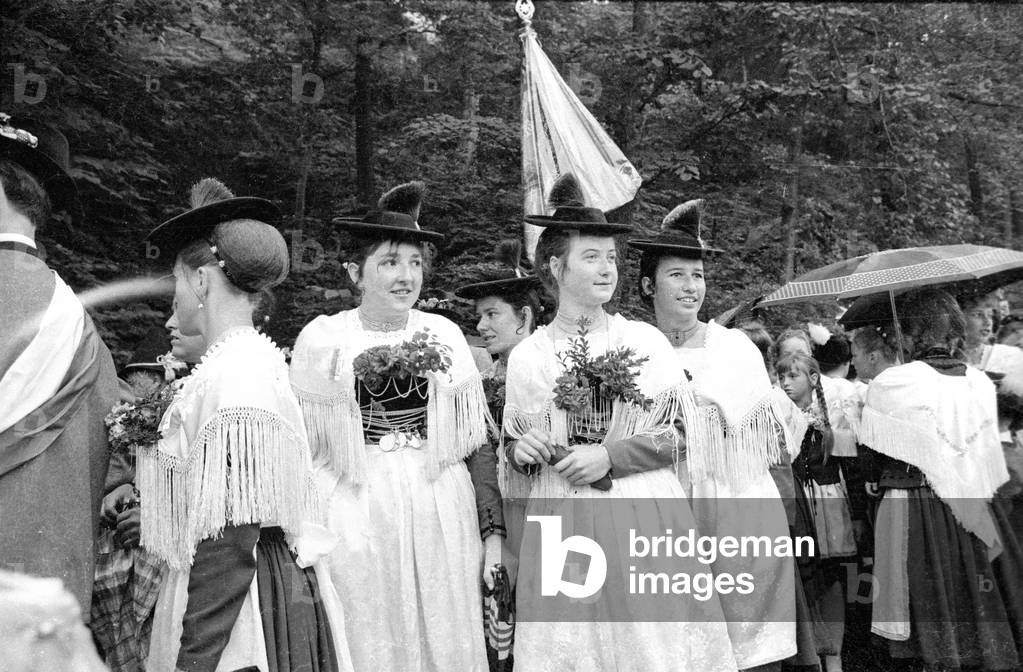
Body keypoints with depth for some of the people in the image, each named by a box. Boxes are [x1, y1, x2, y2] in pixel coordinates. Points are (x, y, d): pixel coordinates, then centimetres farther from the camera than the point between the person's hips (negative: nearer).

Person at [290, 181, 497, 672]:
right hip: (356, 515, -1)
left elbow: (477, 441, 6)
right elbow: (298, 446, 5)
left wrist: (493, 531, 0)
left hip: (442, 511, 2)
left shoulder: (446, 335, 5)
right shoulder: (321, 338, 0)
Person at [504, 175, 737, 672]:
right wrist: (520, 450, -8)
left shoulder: (645, 341, 2)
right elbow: (512, 444, 14)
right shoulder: (527, 355, 4)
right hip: (560, 524, 1)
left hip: (644, 518, 0)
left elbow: (684, 431, 0)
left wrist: (611, 454, -12)